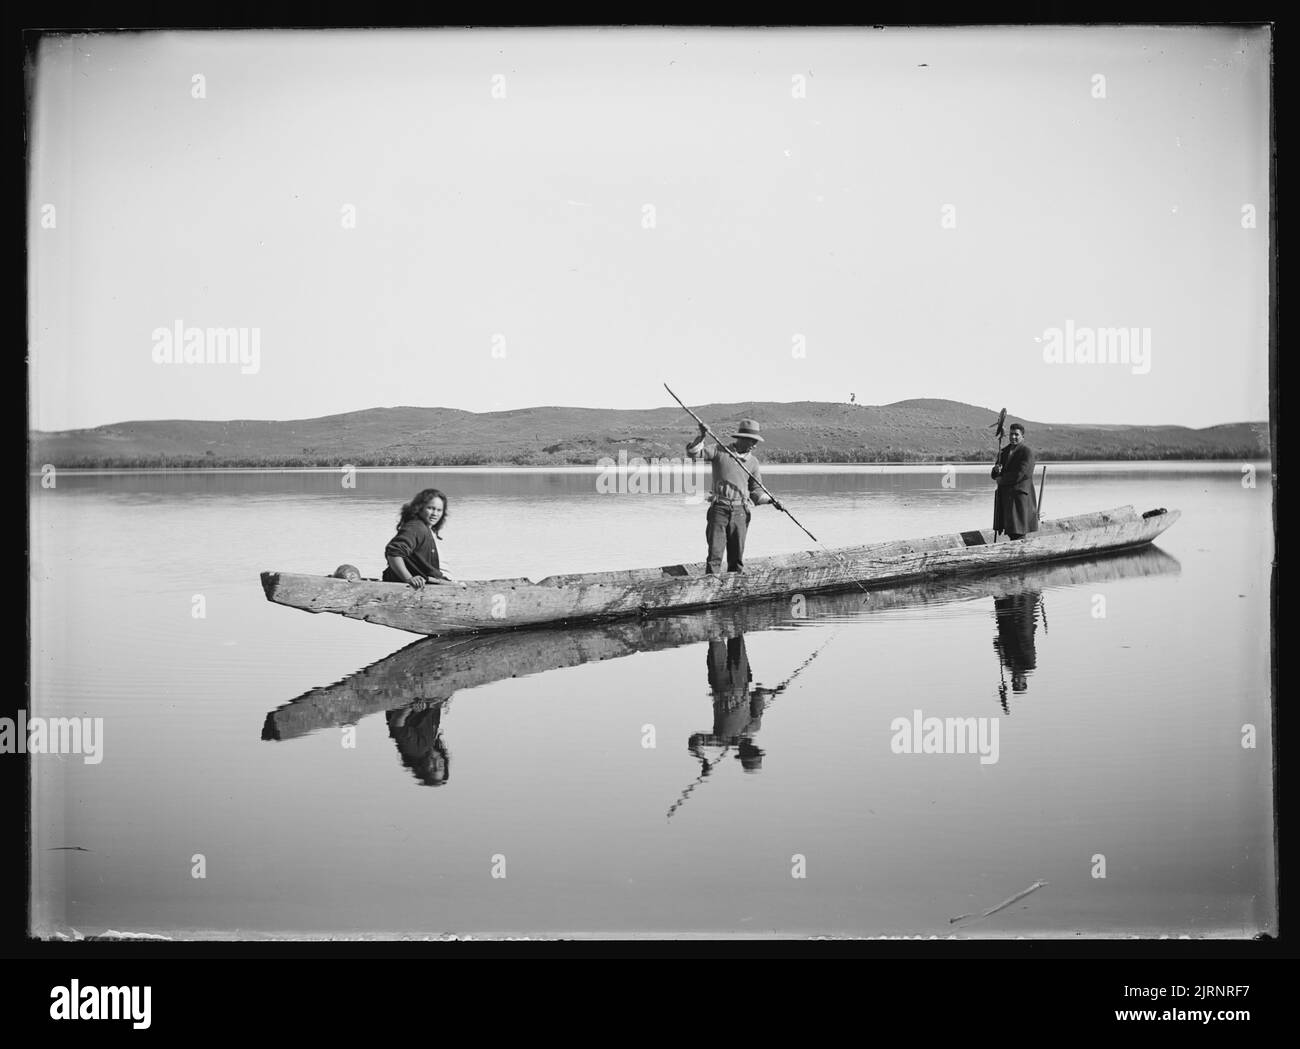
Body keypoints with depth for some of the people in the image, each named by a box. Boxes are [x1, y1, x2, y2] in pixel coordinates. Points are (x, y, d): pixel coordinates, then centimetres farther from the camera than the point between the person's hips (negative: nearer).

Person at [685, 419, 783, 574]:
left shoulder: (752, 462, 11)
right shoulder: (719, 451, 2)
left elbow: (756, 490, 14)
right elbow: (693, 453, -4)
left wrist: (770, 500, -3)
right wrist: (701, 437, -20)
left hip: (740, 511, 3)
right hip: (719, 509, -3)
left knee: (737, 555, 7)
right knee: (715, 552, -8)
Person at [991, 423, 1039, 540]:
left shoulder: (1027, 451, -8)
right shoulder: (1004, 451, 16)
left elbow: (1020, 474, -17)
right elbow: (996, 476, 17)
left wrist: (1001, 480, -6)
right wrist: (996, 470, -7)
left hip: (1020, 494, -7)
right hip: (1005, 495, 7)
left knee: (1018, 534, -9)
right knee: (1010, 532, 7)